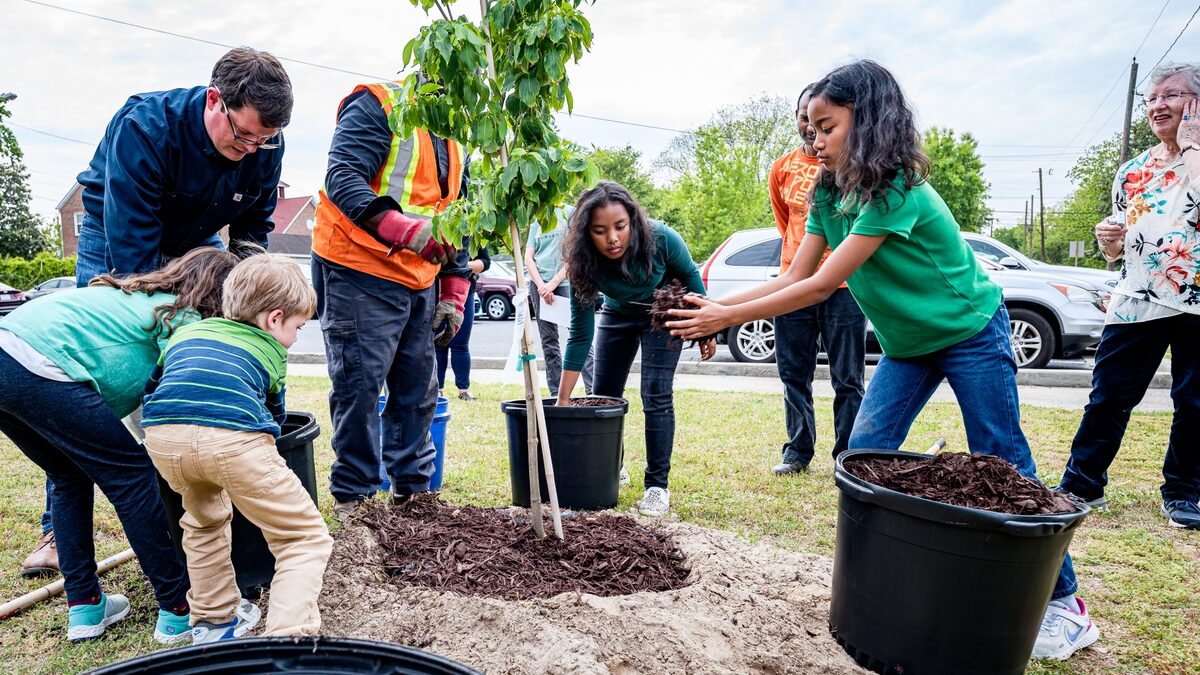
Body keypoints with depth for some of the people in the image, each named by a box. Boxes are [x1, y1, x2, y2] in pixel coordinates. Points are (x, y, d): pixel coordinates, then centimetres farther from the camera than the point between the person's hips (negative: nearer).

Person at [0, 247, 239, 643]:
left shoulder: (143, 296, 26)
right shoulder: (184, 320, 1)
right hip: (39, 368, -10)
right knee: (132, 475, 0)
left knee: (71, 477, 22)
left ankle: (84, 606, 26)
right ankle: (178, 611, 7)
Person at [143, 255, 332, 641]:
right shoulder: (270, 350, 25)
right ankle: (286, 636, -7)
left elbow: (150, 388, 39)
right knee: (305, 540, 9)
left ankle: (213, 621, 40)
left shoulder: (187, 331, 34)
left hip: (161, 435, 5)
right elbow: (275, 413, 35)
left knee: (204, 519, 35)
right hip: (232, 439, -5)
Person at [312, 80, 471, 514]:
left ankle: (412, 488, 24)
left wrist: (453, 293, 14)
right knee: (360, 387, -4)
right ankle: (352, 496, 11)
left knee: (418, 391, 11)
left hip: (420, 283, 8)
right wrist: (407, 230, -34)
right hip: (359, 273, -8)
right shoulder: (377, 106, -6)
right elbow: (343, 179, -20)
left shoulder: (455, 140, 18)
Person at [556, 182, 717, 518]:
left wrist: (705, 329, -6)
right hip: (618, 315, 3)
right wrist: (562, 400, -25)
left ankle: (657, 486, -2)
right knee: (603, 397, 4)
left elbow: (690, 277, -12)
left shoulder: (661, 239, -34)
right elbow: (581, 334, -25)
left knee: (656, 396, -13)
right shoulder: (583, 262, -30)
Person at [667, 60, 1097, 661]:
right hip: (906, 344, 7)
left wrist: (728, 318, -31)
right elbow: (794, 278, -7)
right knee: (862, 456, -1)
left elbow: (823, 285, -32)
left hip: (971, 335, -7)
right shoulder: (830, 196, -4)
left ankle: (1065, 604, 17)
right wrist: (715, 304, -18)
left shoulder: (896, 192, -29)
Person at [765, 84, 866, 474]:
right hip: (792, 282, 4)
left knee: (847, 378, 2)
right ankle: (798, 451, 18)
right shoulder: (782, 170, 8)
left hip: (843, 284, -3)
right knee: (794, 373, 7)